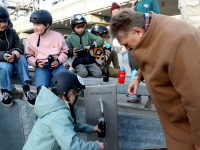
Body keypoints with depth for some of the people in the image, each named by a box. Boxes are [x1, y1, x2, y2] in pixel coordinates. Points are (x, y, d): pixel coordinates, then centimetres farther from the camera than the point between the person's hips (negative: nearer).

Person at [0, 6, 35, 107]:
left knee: (21, 58, -30)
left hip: (11, 61, 4)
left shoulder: (12, 32, 6)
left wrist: (16, 51, -25)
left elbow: (18, 46, 2)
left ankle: (26, 90, -35)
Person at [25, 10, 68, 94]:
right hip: (41, 66, 0)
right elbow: (29, 56, 15)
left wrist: (58, 61, -7)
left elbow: (64, 52, 13)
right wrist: (36, 62, -6)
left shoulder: (58, 36, 7)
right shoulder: (31, 38, 9)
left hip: (56, 65, 0)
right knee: (42, 88, -30)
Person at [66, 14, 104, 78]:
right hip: (78, 61, -2)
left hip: (89, 59, 2)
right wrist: (72, 51, -11)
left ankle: (88, 69, 12)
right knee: (83, 74, -30)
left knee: (99, 74, -16)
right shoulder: (70, 37, 10)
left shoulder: (88, 34, 12)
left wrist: (91, 46, -14)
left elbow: (100, 40, 2)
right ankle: (77, 70, 4)